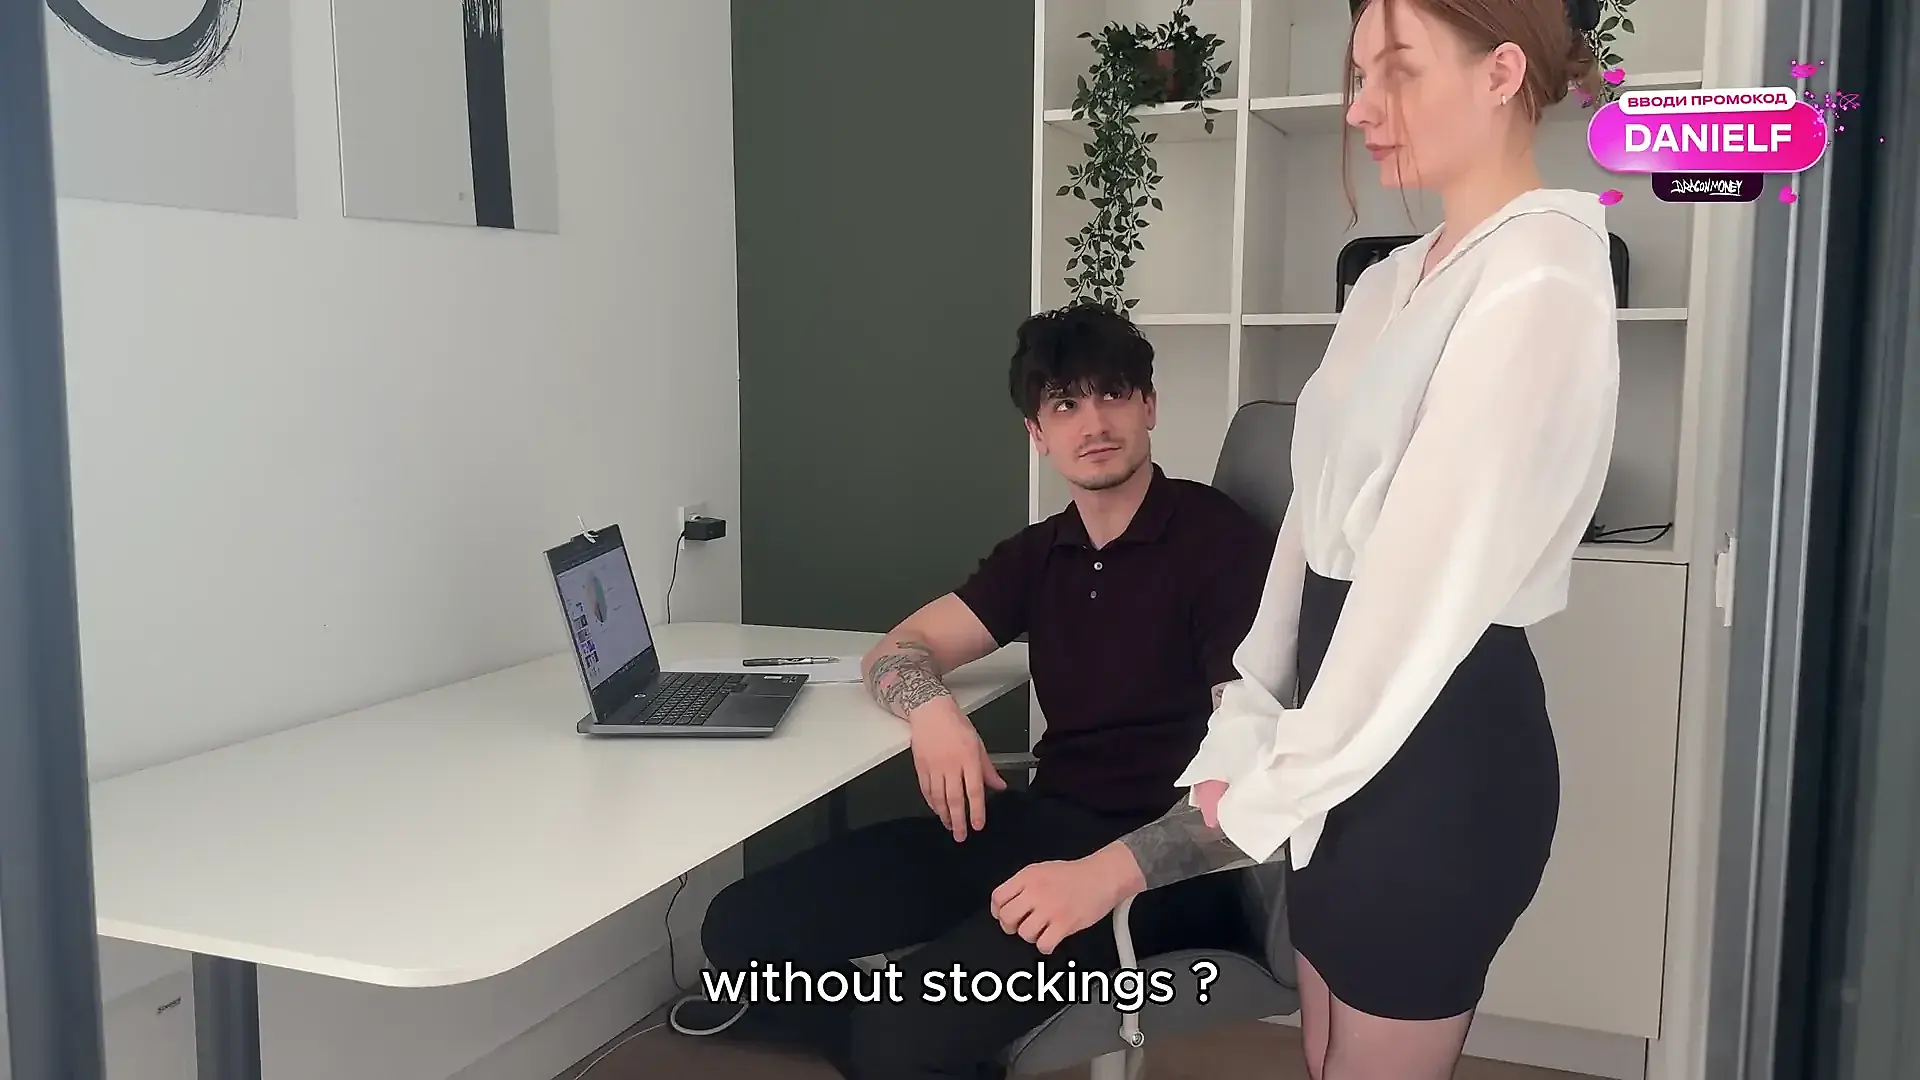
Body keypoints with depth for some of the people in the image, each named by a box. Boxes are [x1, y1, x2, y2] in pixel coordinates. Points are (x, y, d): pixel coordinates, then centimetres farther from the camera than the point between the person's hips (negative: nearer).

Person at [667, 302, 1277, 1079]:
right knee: (744, 926, -8)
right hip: (1044, 821, 7)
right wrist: (931, 709, -10)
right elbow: (899, 649, 15)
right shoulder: (1040, 551, 13)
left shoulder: (1222, 542, -9)